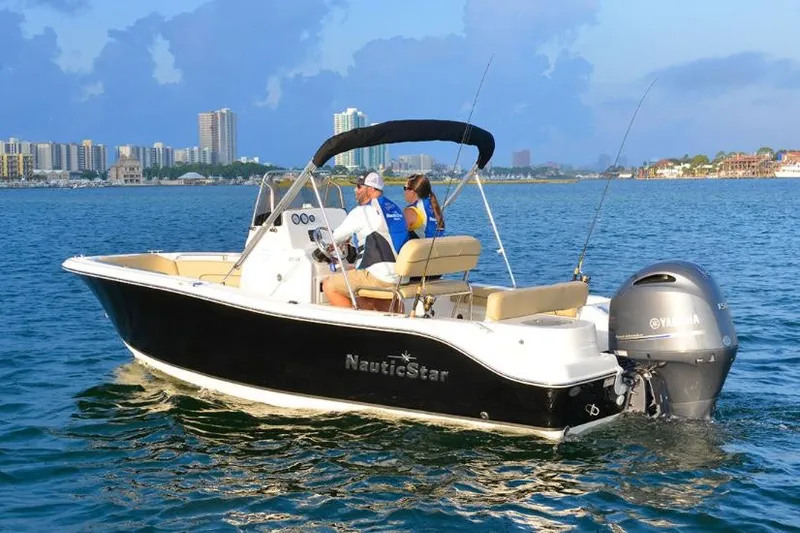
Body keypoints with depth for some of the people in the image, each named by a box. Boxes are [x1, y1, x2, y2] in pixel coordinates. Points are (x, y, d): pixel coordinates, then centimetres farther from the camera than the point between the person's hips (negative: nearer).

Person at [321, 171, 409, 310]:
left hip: (379, 277, -8)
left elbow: (337, 236, 2)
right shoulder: (394, 208, 15)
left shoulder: (362, 211, -9)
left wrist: (347, 238, 25)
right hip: (401, 275, 8)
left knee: (328, 286, 0)